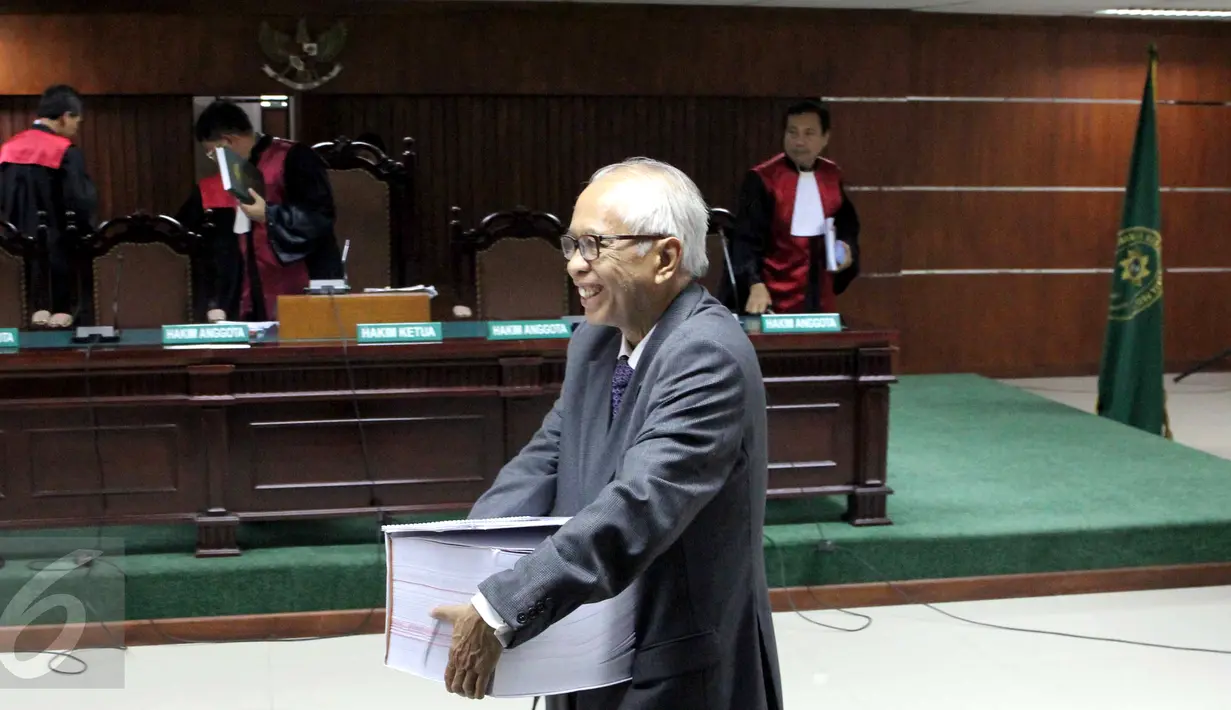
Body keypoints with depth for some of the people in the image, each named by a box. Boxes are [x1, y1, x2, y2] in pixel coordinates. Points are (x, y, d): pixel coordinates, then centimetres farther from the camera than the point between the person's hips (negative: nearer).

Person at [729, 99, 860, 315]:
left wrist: (848, 249, -1)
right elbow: (746, 240, -14)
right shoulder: (762, 179, -10)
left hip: (821, 296, 5)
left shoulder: (831, 176, 6)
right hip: (777, 299, -5)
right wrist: (755, 284, -29)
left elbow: (847, 224, 20)